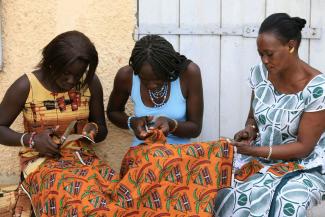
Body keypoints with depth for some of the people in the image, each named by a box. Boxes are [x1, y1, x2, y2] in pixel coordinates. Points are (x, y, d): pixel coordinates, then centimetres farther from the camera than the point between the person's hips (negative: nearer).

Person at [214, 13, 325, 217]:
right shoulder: (260, 73, -2)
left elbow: (304, 147, -15)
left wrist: (256, 150, -24)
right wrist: (250, 130, -11)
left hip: (303, 167, -4)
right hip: (258, 159, 4)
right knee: (225, 194, -24)